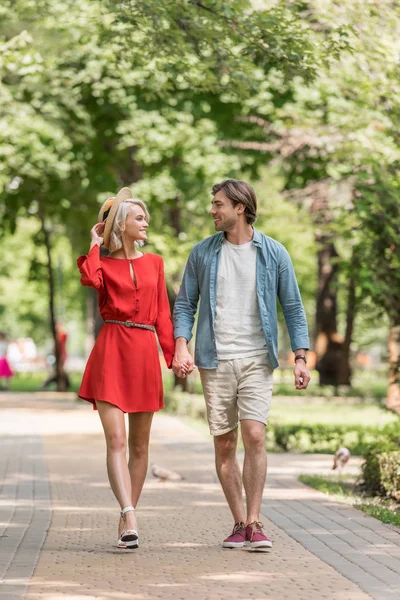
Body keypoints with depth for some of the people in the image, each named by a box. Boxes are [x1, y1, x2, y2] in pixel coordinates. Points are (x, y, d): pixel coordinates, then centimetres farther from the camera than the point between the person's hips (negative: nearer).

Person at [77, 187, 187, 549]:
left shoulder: (154, 263, 15)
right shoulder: (104, 264, 6)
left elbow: (163, 313, 13)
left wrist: (173, 355, 4)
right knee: (116, 440, -14)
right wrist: (95, 245, -3)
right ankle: (130, 519, -22)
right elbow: (90, 279, -19)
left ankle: (128, 517, 16)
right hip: (111, 352, -3)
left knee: (139, 444, 7)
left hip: (145, 354, 4)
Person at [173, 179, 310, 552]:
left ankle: (254, 523, -5)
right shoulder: (202, 253, 6)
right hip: (215, 361, 2)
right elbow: (184, 304, 8)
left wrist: (300, 357, -3)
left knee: (254, 436, -13)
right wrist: (181, 346, -8)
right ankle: (239, 524, 12)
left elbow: (293, 307, 6)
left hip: (257, 360, -2)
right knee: (224, 444, 2)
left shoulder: (273, 254, 2)